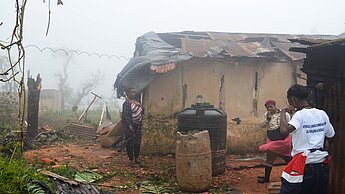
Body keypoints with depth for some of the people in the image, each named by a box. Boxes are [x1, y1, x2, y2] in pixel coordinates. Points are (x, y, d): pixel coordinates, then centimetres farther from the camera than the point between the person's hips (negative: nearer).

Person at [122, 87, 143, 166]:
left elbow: (141, 112, 19)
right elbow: (126, 115, -18)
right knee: (131, 142, -2)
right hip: (131, 125, -8)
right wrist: (129, 125, -23)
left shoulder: (136, 102, 13)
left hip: (138, 125, 8)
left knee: (138, 142, 11)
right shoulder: (126, 103, -12)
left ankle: (137, 158, 23)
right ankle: (131, 159, 6)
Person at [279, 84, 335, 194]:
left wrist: (283, 112, -14)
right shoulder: (322, 114, 7)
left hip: (304, 166, -7)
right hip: (322, 166, 7)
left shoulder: (300, 115, -12)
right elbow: (331, 134, 17)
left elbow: (284, 130, -28)